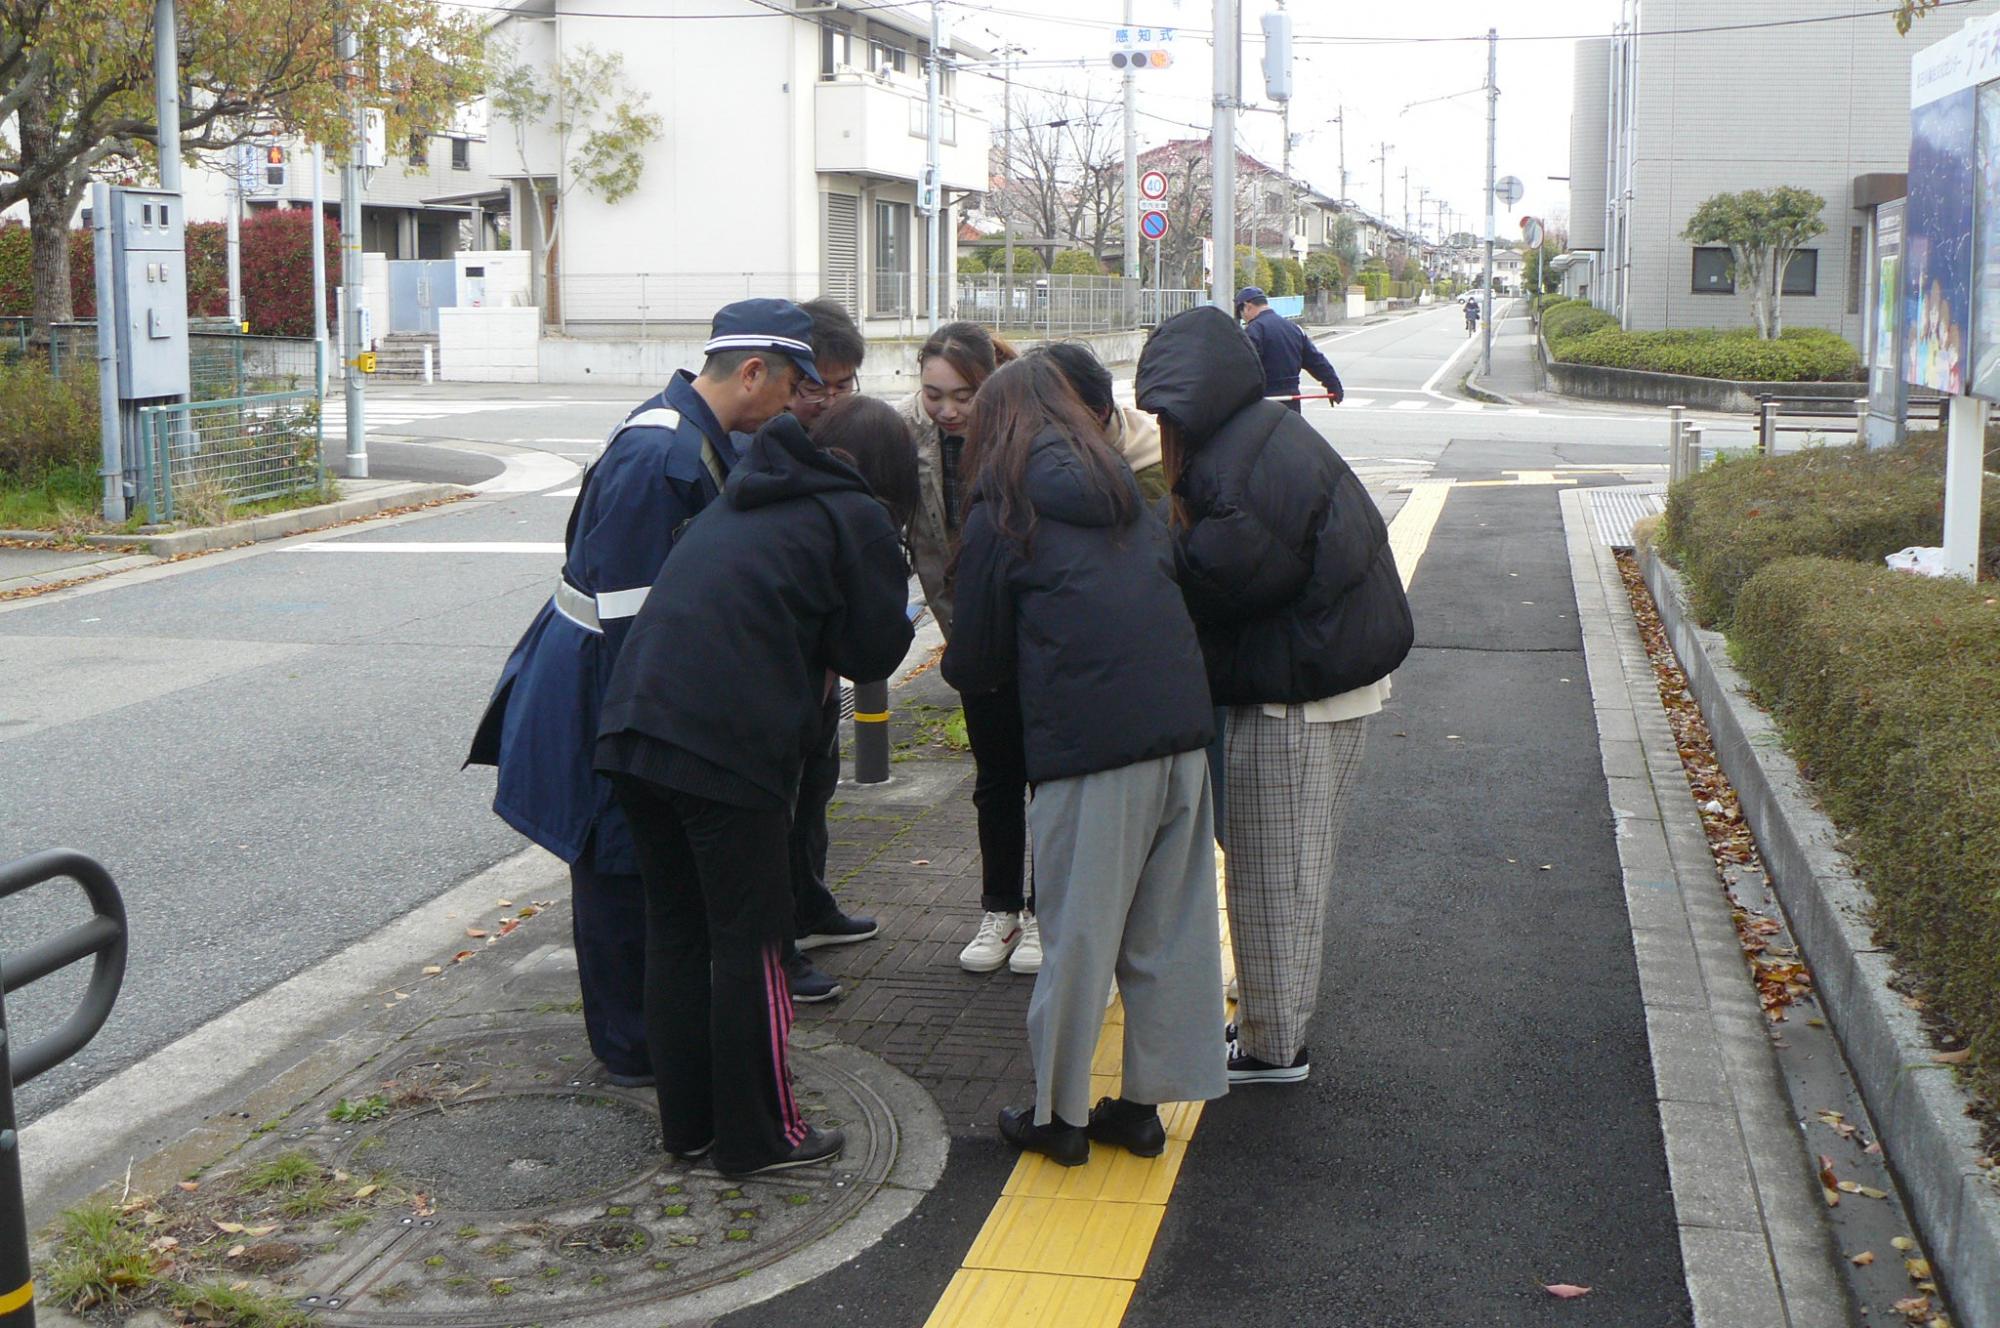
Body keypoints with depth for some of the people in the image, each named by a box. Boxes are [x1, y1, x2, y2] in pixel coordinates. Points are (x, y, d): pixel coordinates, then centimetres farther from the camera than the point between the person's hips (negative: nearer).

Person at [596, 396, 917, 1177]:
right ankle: (757, 1136, 13)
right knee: (750, 945, 4)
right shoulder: (859, 520, 1)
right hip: (730, 751, -7)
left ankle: (687, 1120, 25)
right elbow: (873, 653, 2)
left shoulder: (741, 501, 24)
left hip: (632, 726, 7)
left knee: (675, 932, 16)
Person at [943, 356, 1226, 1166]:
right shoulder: (1128, 494, 17)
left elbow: (975, 663, 5)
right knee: (1168, 931, 12)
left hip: (1088, 742, -5)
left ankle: (1058, 1115, 16)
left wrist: (965, 672, 28)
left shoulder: (1001, 515, 1)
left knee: (1078, 938, 5)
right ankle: (1143, 1104, 22)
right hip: (1182, 729, 5)